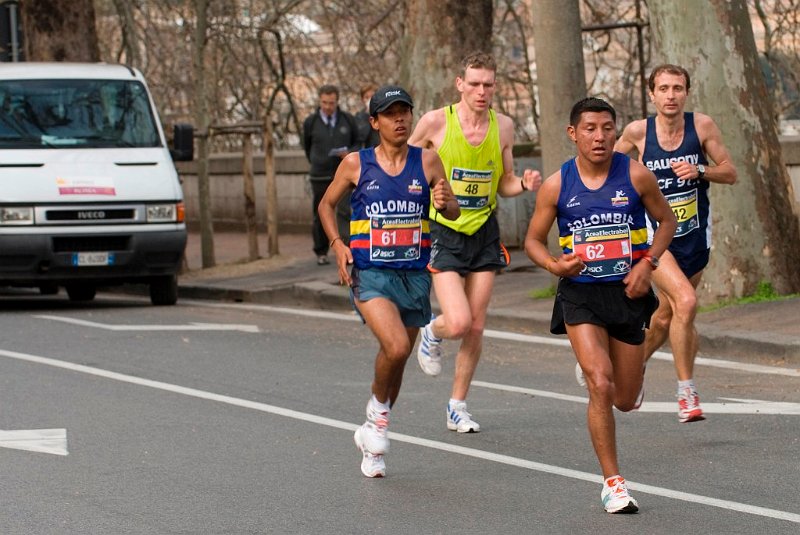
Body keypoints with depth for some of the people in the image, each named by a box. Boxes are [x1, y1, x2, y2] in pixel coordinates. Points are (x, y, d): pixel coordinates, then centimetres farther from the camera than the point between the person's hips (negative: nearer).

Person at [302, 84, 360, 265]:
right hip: (320, 176, 1)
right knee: (320, 216, 6)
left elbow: (357, 142, 10)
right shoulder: (310, 122, 2)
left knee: (345, 213, -11)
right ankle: (321, 253, 18)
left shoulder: (348, 120, 2)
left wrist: (349, 154, -10)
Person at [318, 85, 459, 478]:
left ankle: (371, 435, 33)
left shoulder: (427, 161, 2)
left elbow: (453, 213, 6)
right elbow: (327, 205, 12)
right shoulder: (356, 164, -2)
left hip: (414, 274, 3)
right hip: (369, 273, -3)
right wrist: (338, 245, -3)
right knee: (396, 347, -25)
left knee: (397, 357, 12)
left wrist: (444, 203, -17)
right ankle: (378, 408, 4)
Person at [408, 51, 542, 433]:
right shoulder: (436, 122, -10)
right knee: (458, 324, -17)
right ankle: (432, 333, 20)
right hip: (443, 232, -4)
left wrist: (524, 184, -9)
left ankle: (458, 406, 21)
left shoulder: (503, 126, 2)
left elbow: (503, 185, 12)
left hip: (484, 233, 4)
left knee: (476, 328, 5)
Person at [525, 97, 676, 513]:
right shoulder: (556, 185, -6)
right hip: (581, 295, -1)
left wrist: (647, 264, -7)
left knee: (625, 400, 9)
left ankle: (631, 376, 50)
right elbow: (533, 240, 5)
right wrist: (555, 265, -16)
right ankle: (612, 482, -9)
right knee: (600, 384, -19)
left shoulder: (636, 175, -6)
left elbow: (667, 220, 8)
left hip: (628, 293, 1)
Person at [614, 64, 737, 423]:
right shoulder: (637, 132, -9)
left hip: (694, 236, 3)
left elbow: (730, 173, -2)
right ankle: (686, 392, -14)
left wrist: (700, 171, -19)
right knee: (686, 301, -24)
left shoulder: (702, 126, -7)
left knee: (667, 315, 16)